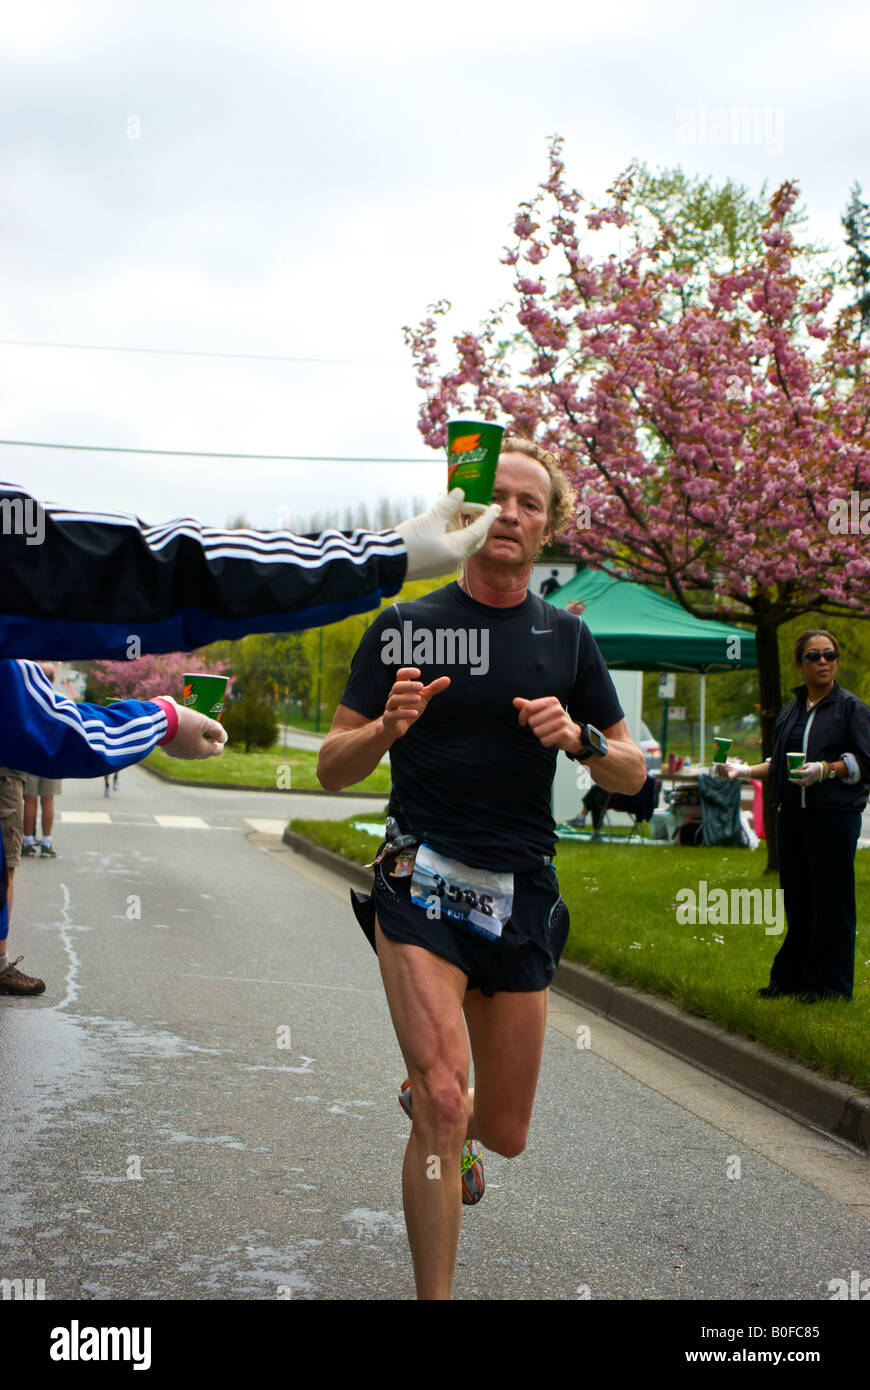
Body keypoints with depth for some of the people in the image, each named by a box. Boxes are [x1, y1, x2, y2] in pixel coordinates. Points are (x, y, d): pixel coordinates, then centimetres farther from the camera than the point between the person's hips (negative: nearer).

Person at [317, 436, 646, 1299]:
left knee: (504, 1132, 11)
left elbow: (633, 775, 11)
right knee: (445, 1103, -21)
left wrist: (579, 737, -11)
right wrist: (386, 728, -19)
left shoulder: (566, 640, 8)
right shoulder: (404, 628, 1)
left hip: (522, 895, 3)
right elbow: (333, 770, 2)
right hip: (422, 881, -3)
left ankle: (434, 1103, 47)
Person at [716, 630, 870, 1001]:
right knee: (796, 898, 8)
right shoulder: (790, 711, 17)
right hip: (792, 815, 5)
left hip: (835, 815, -5)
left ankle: (828, 983, 2)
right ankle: (792, 976, 17)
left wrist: (825, 770, -19)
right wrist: (744, 769, 9)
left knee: (830, 899, -5)